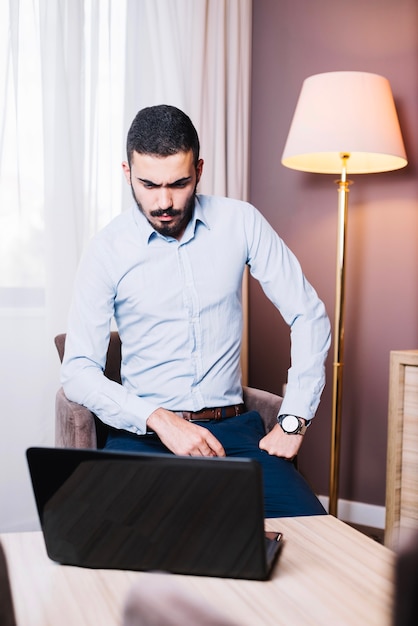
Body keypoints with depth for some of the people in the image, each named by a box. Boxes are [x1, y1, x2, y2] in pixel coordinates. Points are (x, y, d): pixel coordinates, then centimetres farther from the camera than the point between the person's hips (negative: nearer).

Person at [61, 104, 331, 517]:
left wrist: (293, 419, -2)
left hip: (232, 426, 2)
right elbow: (78, 371, -4)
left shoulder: (240, 223, 3)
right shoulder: (107, 250, -1)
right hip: (144, 432, -1)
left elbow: (309, 315, 5)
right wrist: (161, 420, -17)